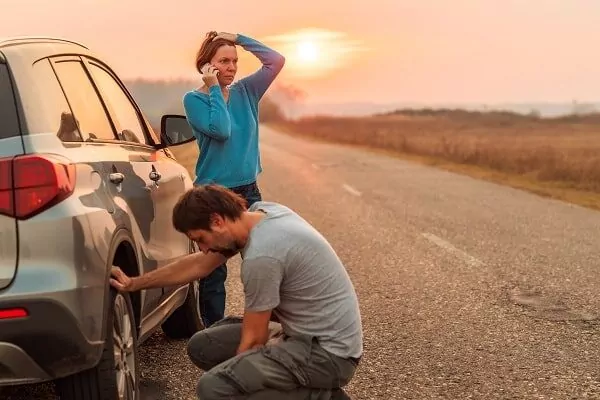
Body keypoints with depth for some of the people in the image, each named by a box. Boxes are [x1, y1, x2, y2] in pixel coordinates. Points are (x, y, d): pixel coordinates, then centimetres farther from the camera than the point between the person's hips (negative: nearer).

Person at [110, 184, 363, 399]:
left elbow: (253, 340, -15)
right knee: (202, 347, 11)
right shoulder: (260, 212, 1)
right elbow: (200, 264, 14)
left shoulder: (261, 256, -26)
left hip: (328, 351, -10)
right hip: (305, 331, 10)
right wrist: (134, 283, 16)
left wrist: (232, 379, 1)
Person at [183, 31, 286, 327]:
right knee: (214, 271, 3)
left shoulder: (245, 92, 6)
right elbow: (221, 130, -22)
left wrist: (238, 38, -4)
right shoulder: (194, 99, -6)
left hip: (248, 192, 5)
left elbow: (276, 61, -2)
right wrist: (214, 88, -15)